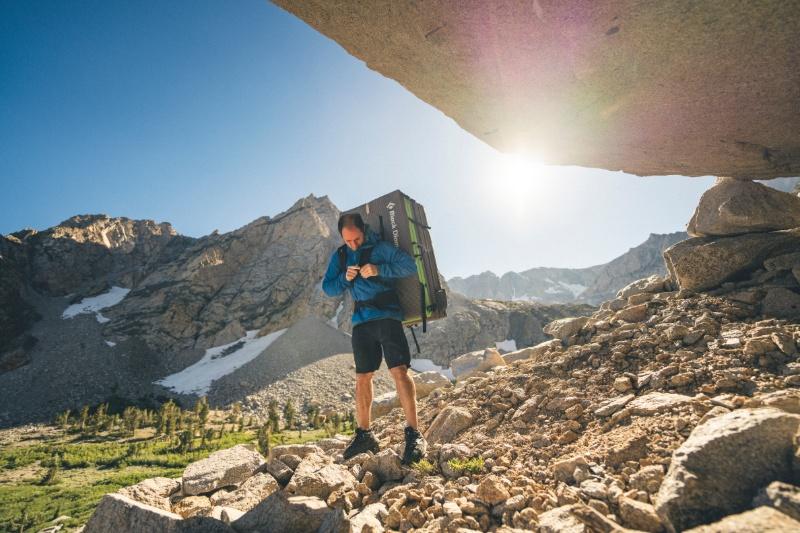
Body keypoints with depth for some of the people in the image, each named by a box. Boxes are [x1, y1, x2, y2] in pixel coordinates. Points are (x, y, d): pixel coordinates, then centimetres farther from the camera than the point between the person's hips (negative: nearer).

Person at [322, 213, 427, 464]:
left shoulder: (380, 248, -4)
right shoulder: (339, 256, 11)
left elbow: (410, 265, -11)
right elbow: (328, 288, 9)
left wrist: (379, 269, -22)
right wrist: (345, 278, -10)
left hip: (386, 316, -5)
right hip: (360, 321, 5)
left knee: (399, 371, -12)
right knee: (362, 378, 10)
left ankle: (413, 434, -6)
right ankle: (364, 434, 23)